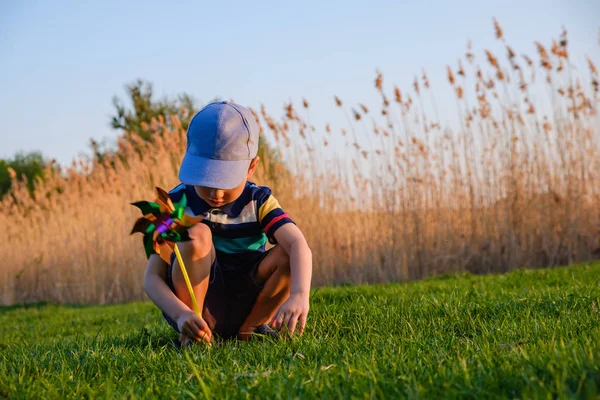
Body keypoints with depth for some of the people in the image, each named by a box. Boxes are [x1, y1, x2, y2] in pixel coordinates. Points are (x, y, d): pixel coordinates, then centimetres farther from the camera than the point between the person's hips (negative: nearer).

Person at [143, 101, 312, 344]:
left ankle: (248, 329, -3)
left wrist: (299, 294, -46)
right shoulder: (177, 204, -10)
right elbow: (152, 277, -15)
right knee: (197, 235, -26)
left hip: (244, 307, 2)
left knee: (286, 255, -22)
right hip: (196, 309, -2)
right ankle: (192, 334, -16)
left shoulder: (258, 203, -6)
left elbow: (299, 245, -24)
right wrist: (181, 314, -36)